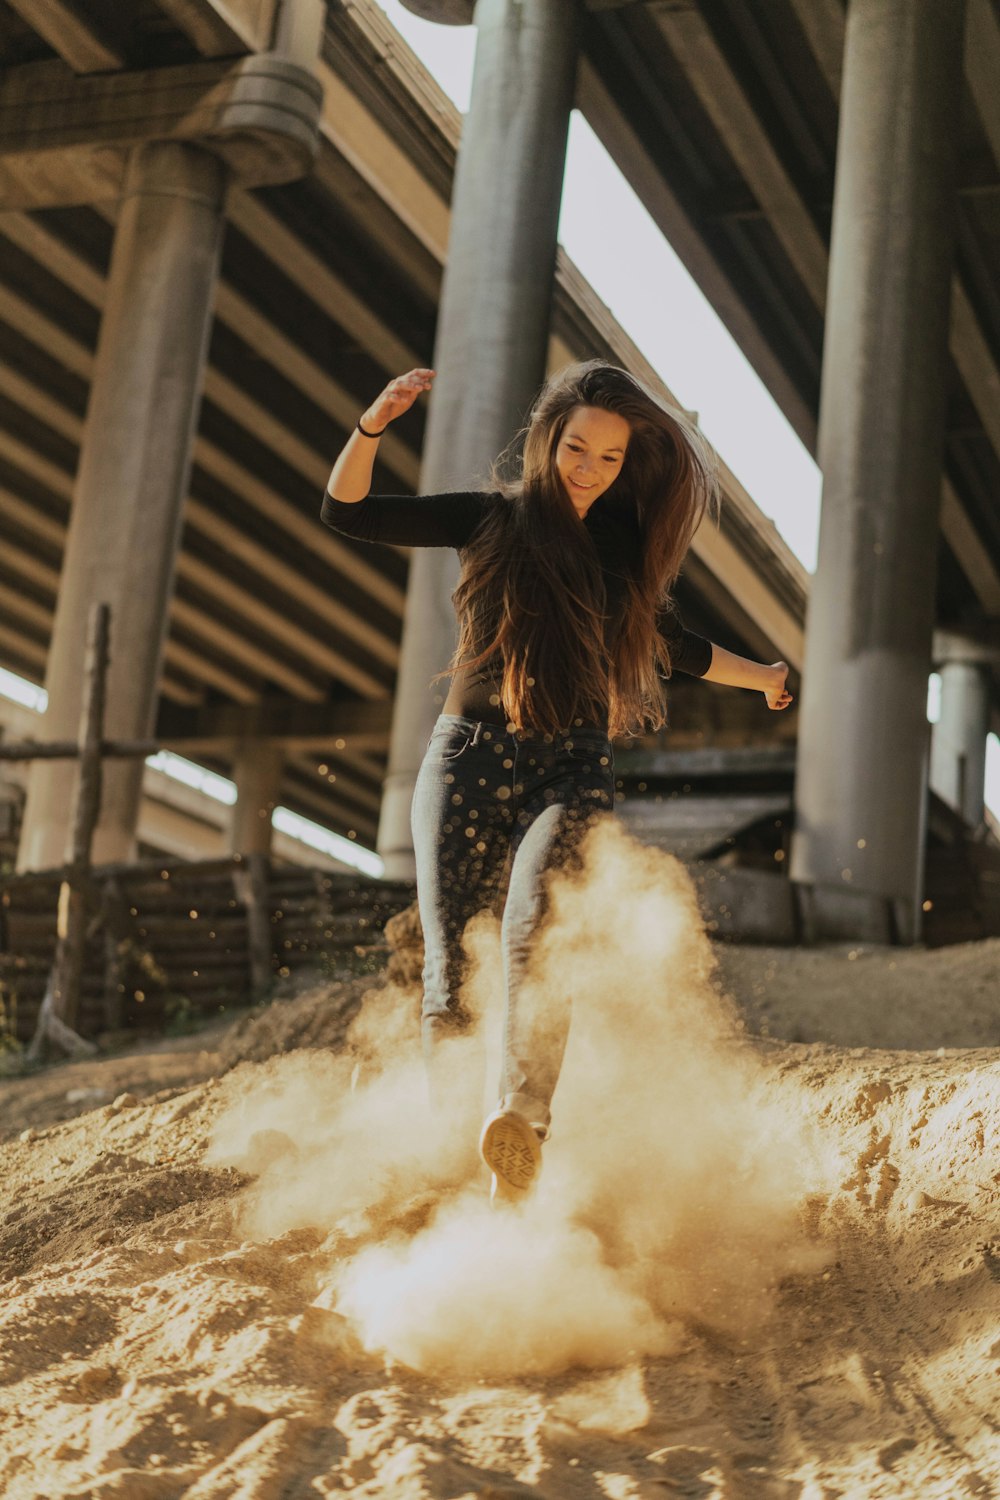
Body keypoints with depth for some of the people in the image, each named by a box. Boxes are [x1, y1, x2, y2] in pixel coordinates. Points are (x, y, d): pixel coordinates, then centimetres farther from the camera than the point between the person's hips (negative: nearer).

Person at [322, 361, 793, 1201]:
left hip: (573, 771, 0)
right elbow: (347, 513, 1)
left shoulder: (629, 550, 15)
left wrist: (757, 676, 43)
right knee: (451, 974, -13)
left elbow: (671, 646, 34)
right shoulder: (494, 520, 7)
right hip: (469, 761, 0)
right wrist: (374, 426, -14)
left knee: (535, 930, -29)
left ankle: (521, 1122, -46)